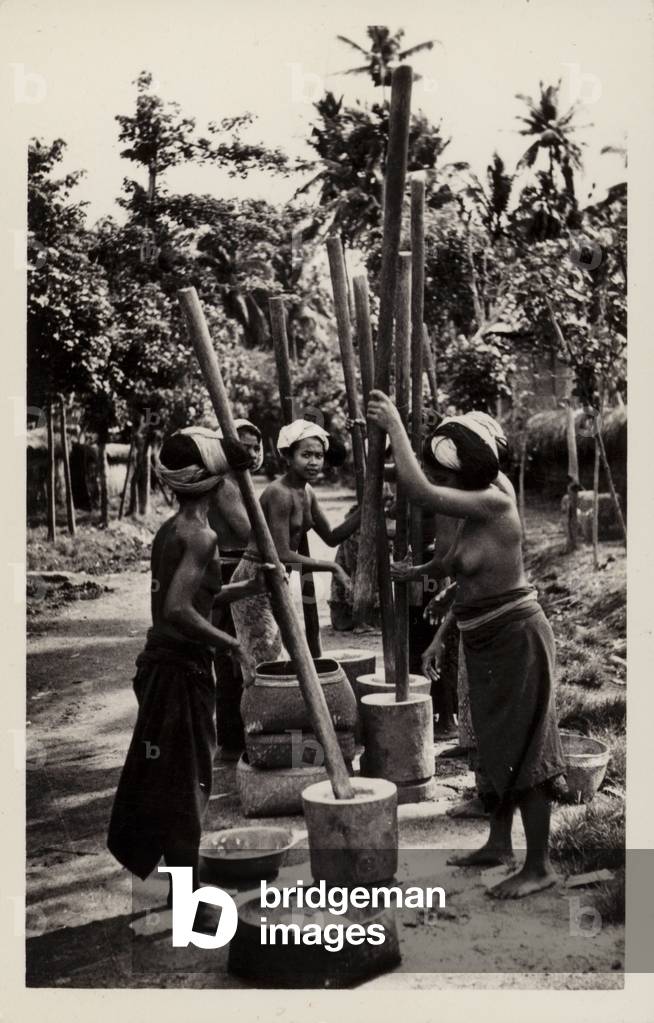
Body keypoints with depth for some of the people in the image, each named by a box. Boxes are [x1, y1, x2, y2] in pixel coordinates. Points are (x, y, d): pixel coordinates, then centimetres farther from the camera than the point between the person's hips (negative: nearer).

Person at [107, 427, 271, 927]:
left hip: (160, 663, 9)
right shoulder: (201, 535, -18)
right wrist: (232, 643, -18)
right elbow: (178, 611, -28)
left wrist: (249, 587, 13)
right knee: (187, 787, 1)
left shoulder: (170, 530, 10)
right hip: (182, 671, -9)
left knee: (158, 780, 20)